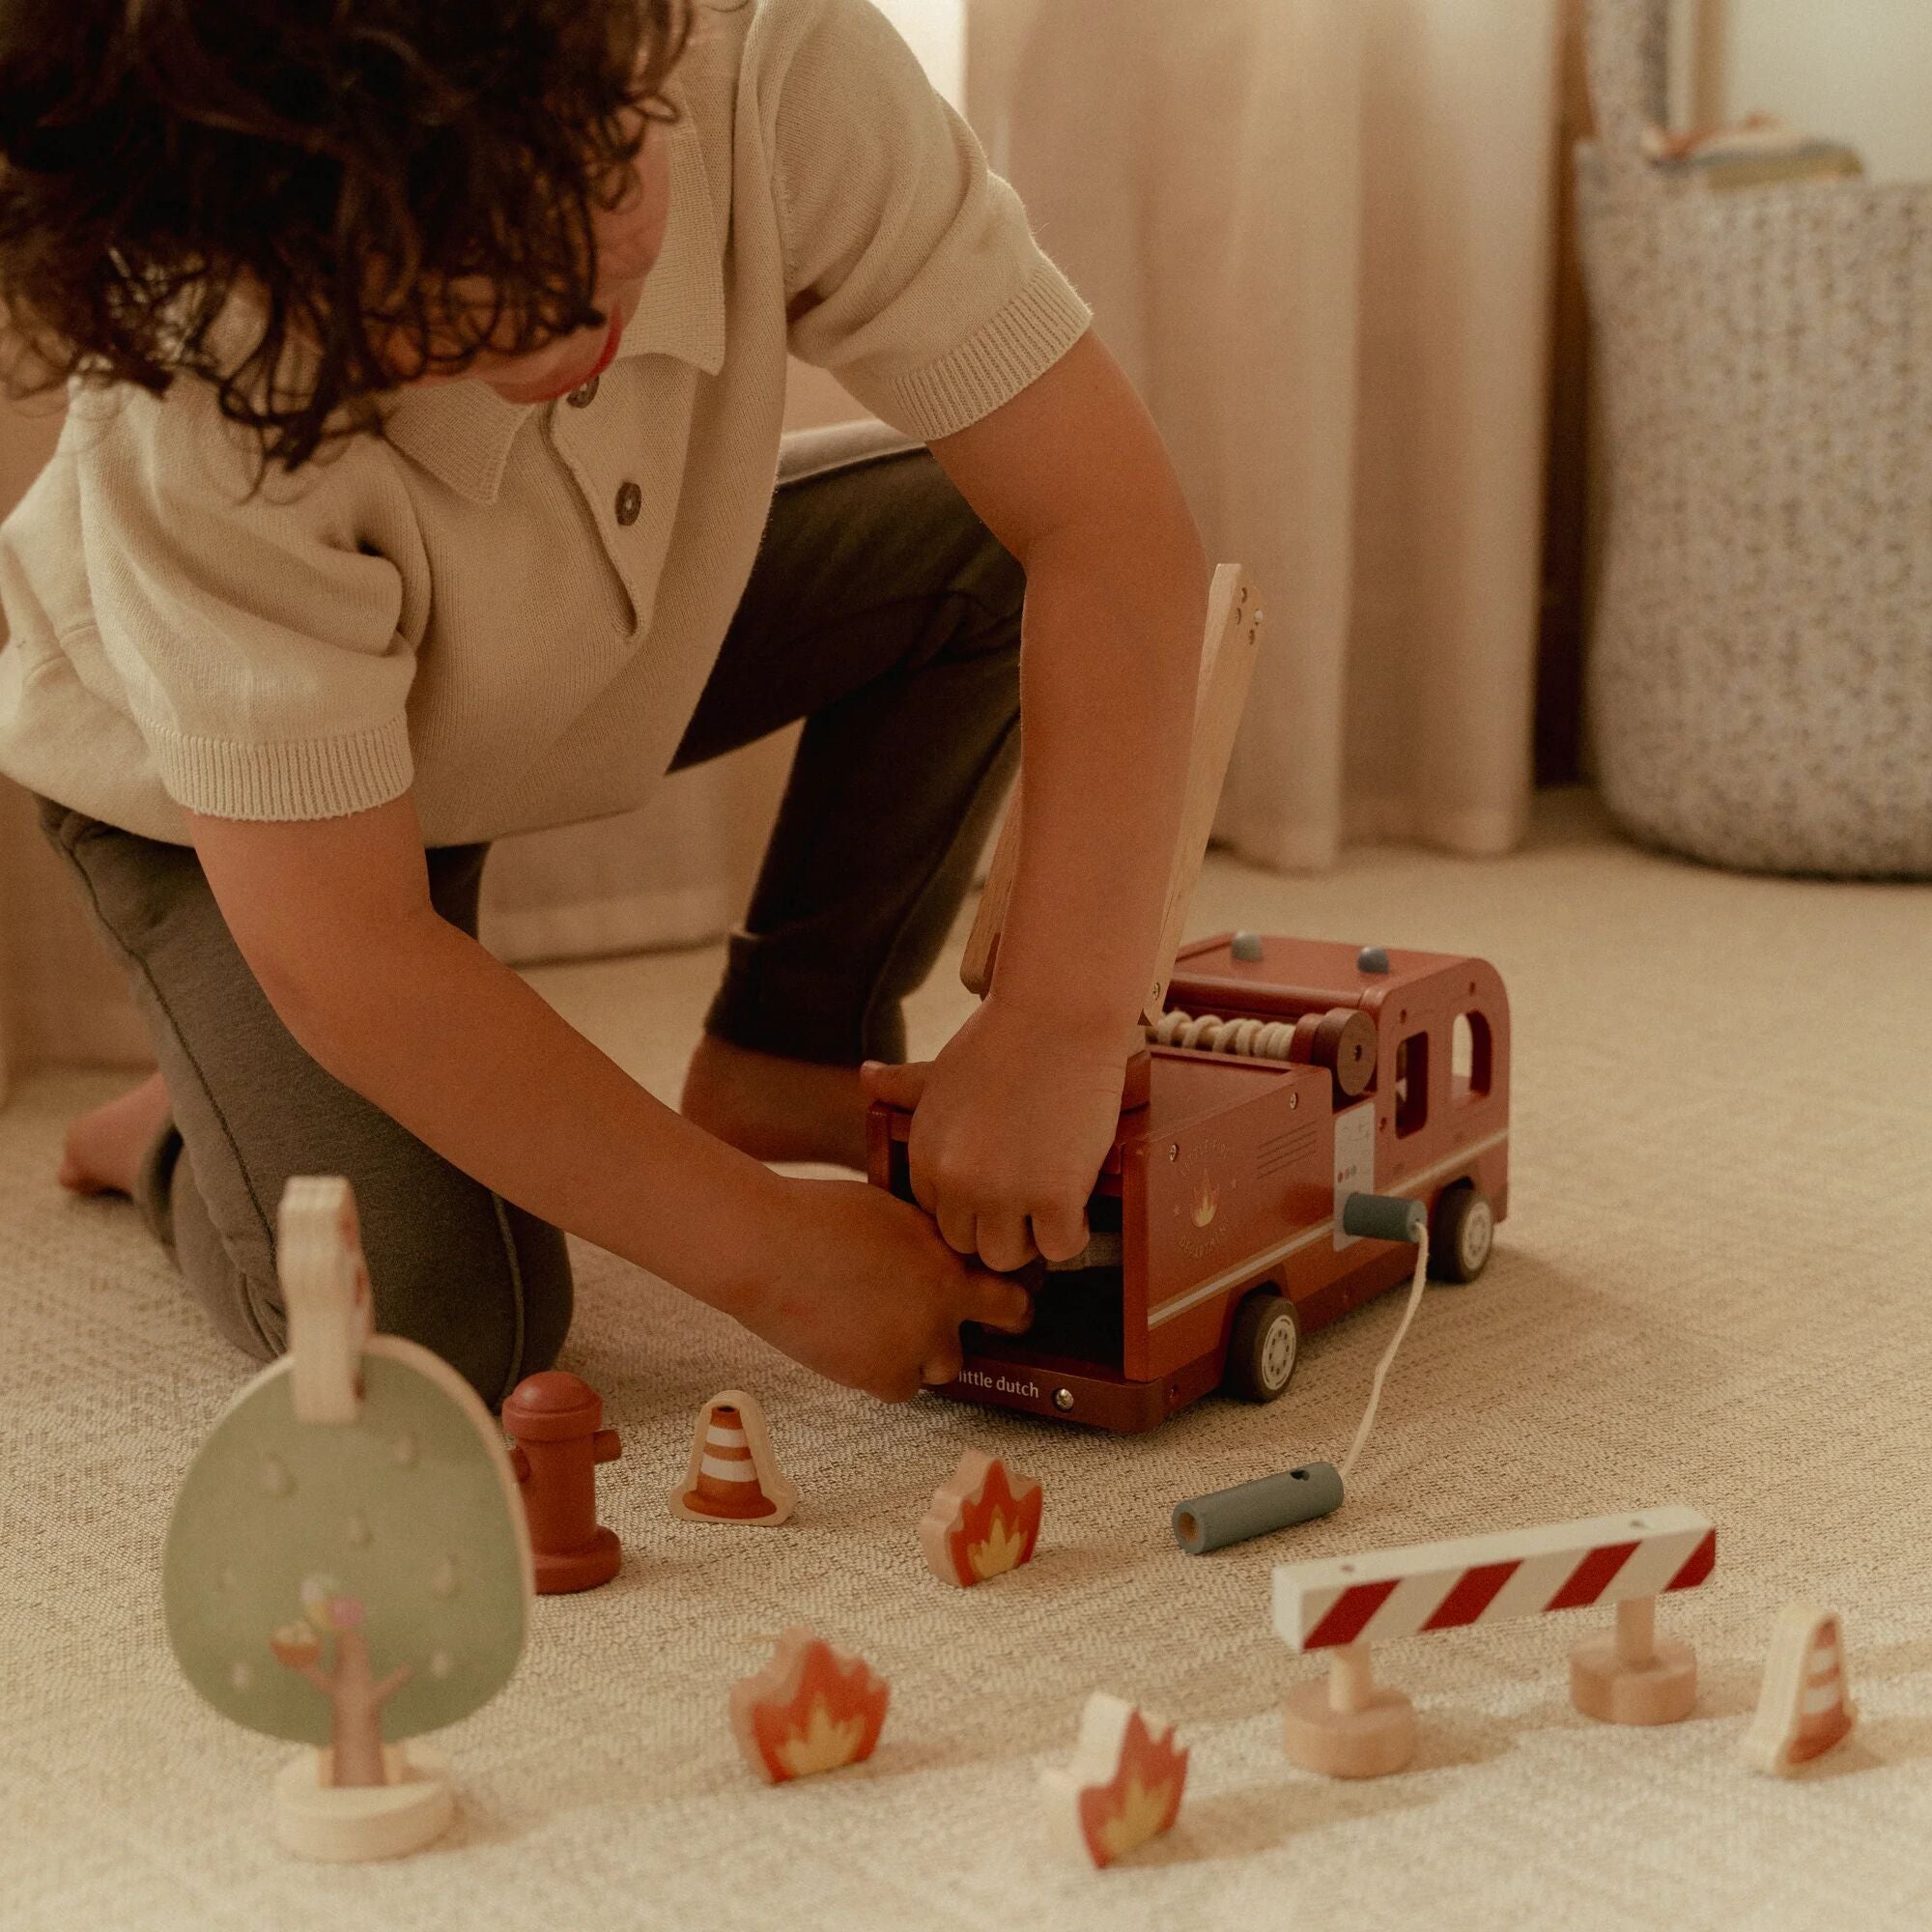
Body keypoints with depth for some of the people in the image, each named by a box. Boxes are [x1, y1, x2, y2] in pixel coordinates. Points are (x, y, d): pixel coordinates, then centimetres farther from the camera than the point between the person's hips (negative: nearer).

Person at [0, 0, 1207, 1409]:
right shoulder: (202, 412, -40)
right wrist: (773, 1252, -34)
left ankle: (785, 1063, 0)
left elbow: (1115, 517, -32)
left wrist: (1063, 1028, -40)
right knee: (442, 1335, -20)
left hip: (611, 643, 4)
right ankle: (173, 1132, 14)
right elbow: (338, 953, -36)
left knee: (990, 531, -18)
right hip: (206, 776, -4)